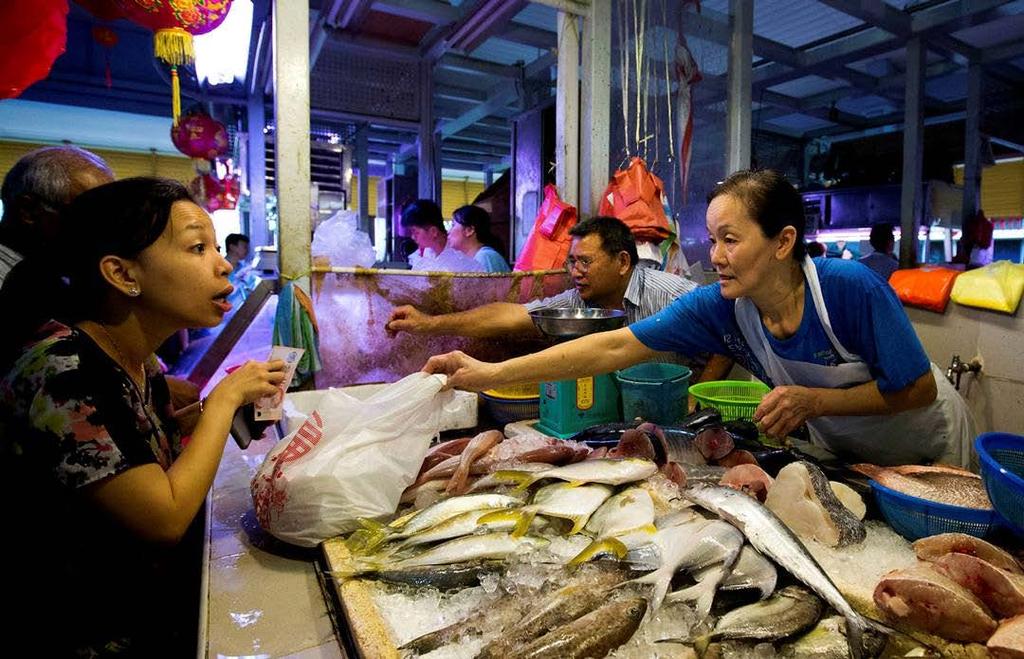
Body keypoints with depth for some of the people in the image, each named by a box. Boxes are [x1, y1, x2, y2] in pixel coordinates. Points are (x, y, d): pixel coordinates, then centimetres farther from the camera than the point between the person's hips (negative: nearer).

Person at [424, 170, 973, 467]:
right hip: (843, 453, 3)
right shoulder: (717, 307, -27)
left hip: (928, 447, -2)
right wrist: (491, 373, -38)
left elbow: (919, 389, -24)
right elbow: (614, 348, -33)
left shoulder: (852, 289, -36)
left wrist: (814, 400, -38)